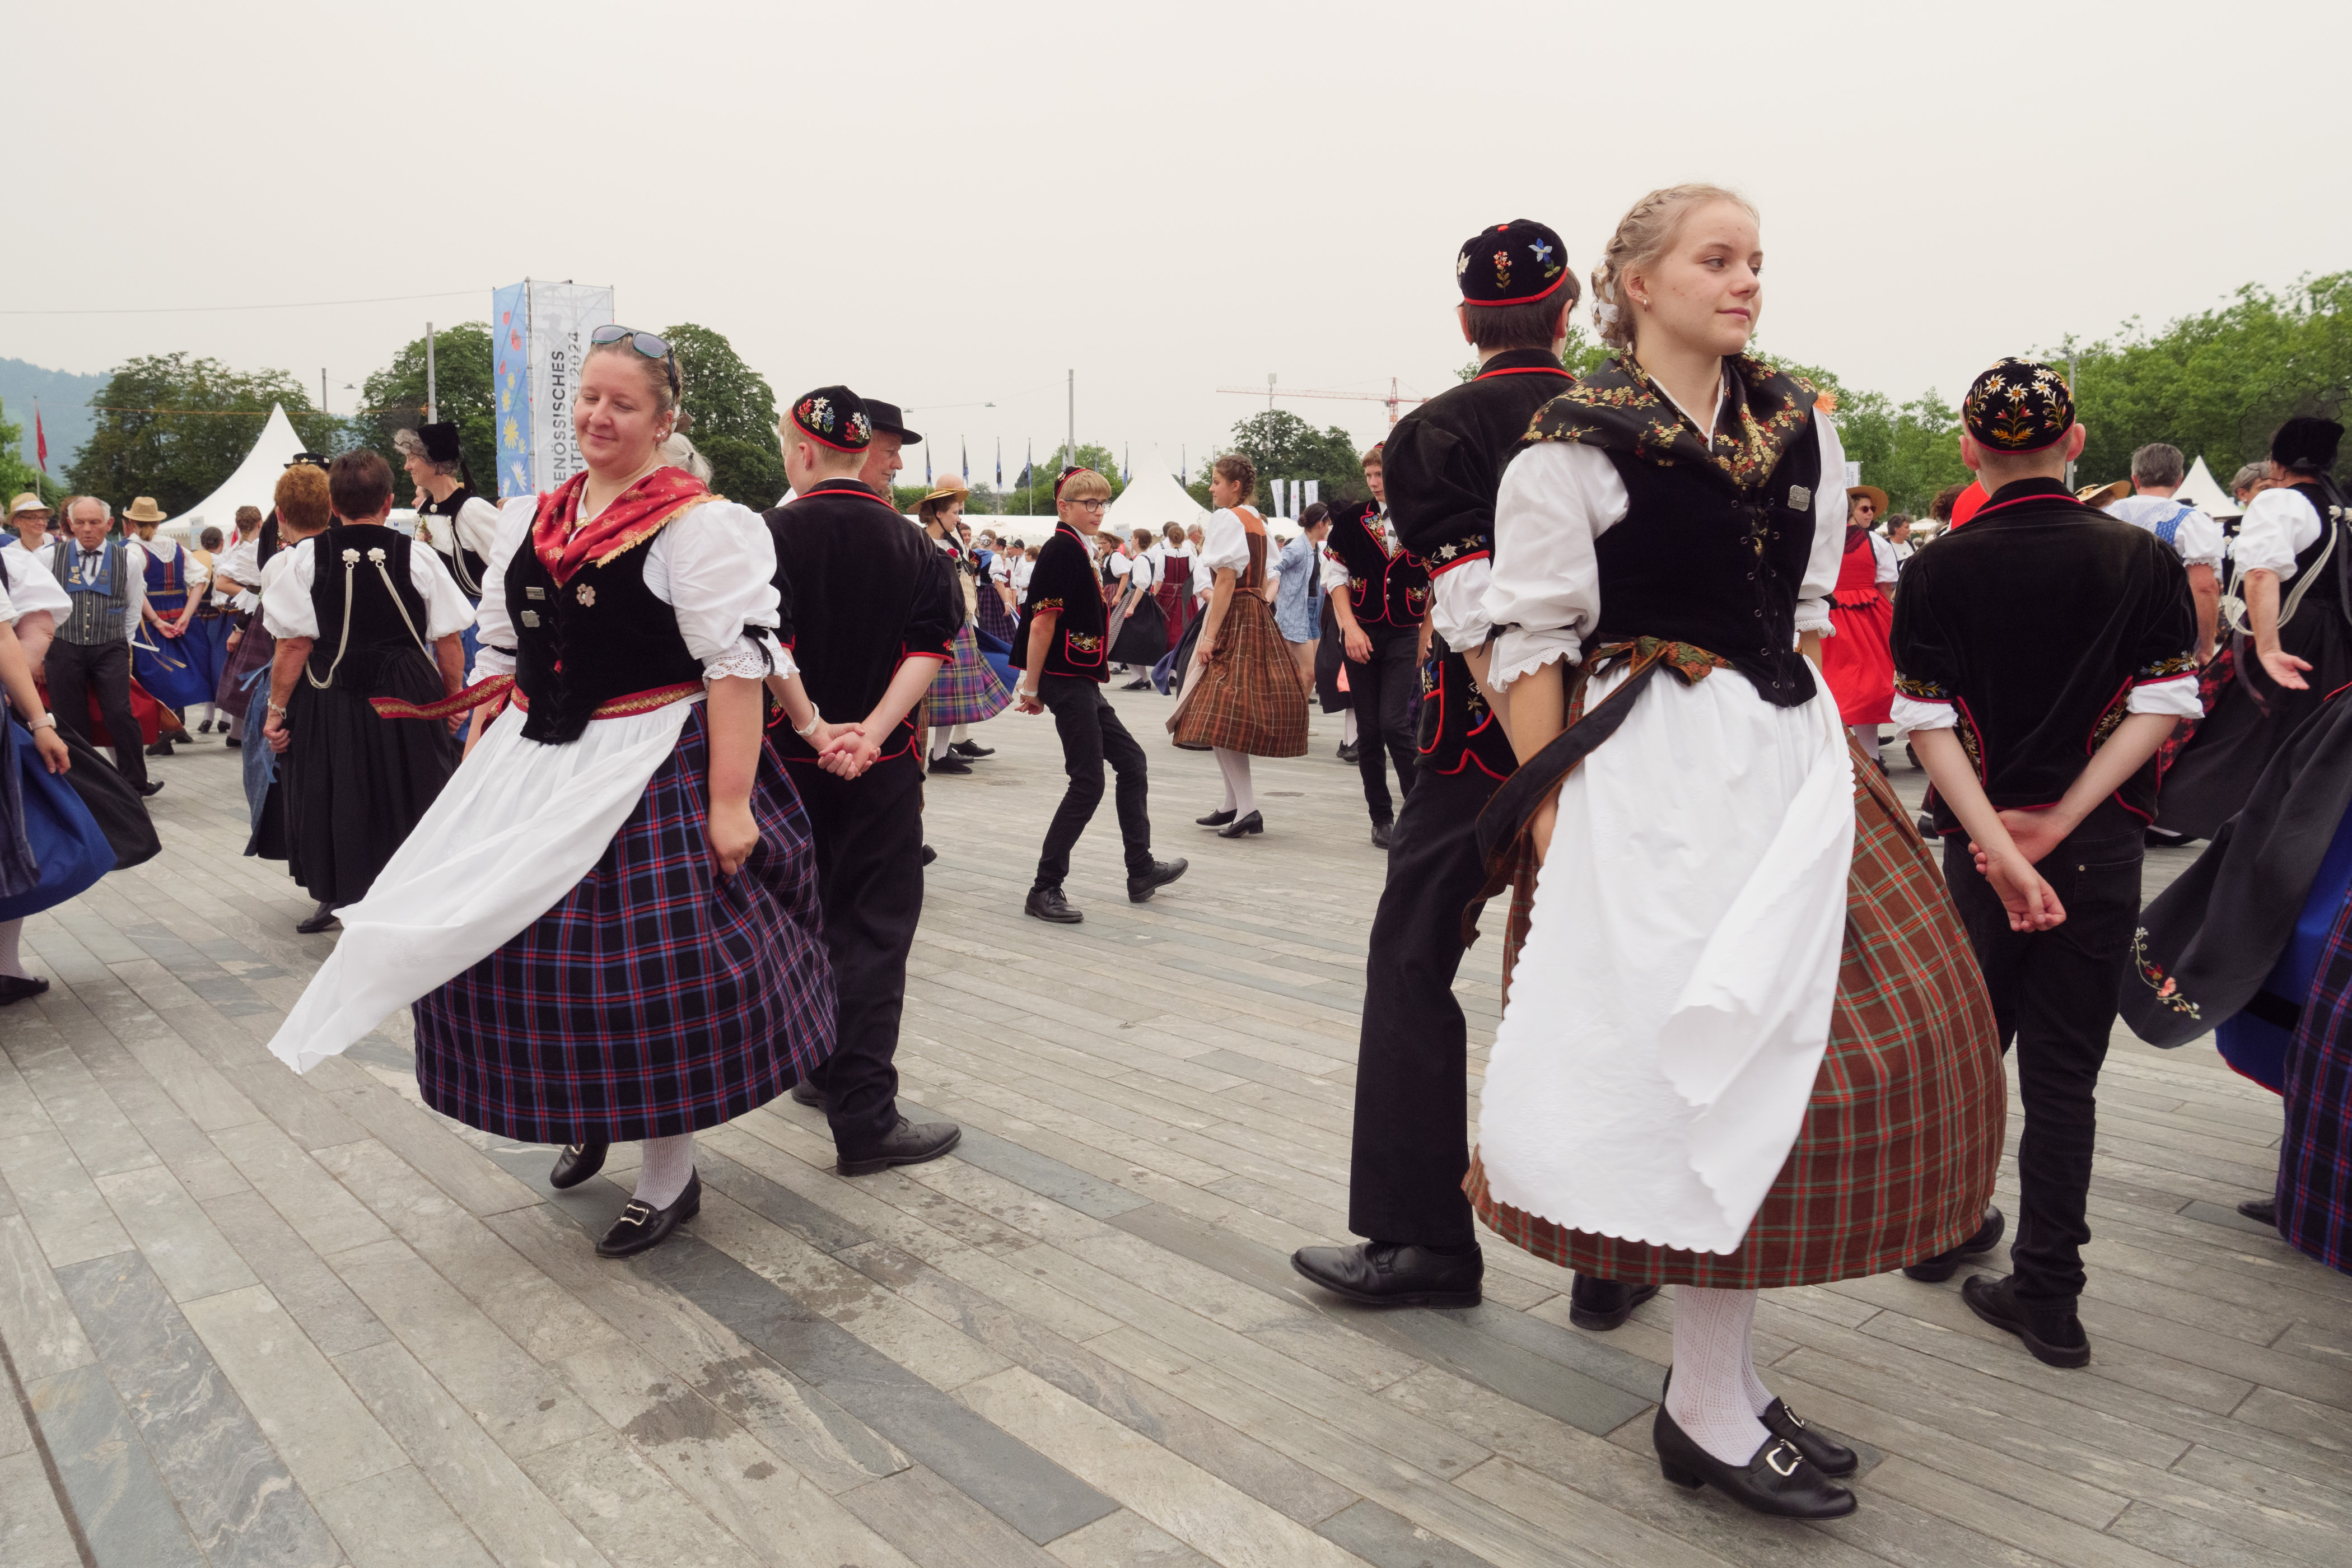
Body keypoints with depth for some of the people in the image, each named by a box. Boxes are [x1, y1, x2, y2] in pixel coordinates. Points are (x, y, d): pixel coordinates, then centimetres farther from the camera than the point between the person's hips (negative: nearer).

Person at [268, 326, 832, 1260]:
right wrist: (477, 777, 14)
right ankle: (583, 1117, 38)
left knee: (652, 969, -2)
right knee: (507, 946, 10)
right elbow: (501, 656, 17)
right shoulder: (530, 521, 12)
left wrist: (730, 803, -21)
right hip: (532, 768, 7)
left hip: (651, 774, -6)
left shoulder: (697, 523, -9)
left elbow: (738, 664, -16)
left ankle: (670, 1174, 20)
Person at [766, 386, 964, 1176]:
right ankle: (864, 1119, 0)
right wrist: (872, 730, -16)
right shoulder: (911, 543, 1)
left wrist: (814, 729, -11)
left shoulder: (768, 536, -6)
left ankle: (820, 1070, 34)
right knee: (872, 933, 2)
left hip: (792, 763, 0)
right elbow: (930, 646, -10)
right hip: (882, 770, 0)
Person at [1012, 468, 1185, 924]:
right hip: (1066, 681, -10)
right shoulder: (1062, 549, -14)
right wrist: (1032, 688, -16)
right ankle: (1045, 889, -1)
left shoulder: (1077, 550, 16)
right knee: (1087, 783, -8)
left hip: (1081, 681, 10)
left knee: (1132, 763, 14)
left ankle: (1141, 871, 23)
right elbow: (1043, 621, -18)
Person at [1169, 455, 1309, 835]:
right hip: (1259, 615, 9)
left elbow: (1226, 582, -17)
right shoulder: (1258, 522, 17)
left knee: (1219, 717, -11)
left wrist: (1209, 637, -19)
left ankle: (1247, 808, -17)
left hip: (1233, 619, -9)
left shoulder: (1227, 519, -10)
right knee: (1236, 715, 11)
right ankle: (1233, 806, 15)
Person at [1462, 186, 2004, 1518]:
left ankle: (1731, 1386, 24)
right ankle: (1711, 1413, 10)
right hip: (1656, 776, -7)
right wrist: (1547, 801, -14)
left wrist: (1812, 745, 11)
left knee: (1800, 1044, 8)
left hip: (1791, 761, 7)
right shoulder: (1576, 444, -6)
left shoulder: (1800, 426, 12)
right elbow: (1534, 640, -9)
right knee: (1713, 1063, -6)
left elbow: (1809, 607, 19)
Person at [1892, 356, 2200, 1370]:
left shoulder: (1938, 571, -5)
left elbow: (1932, 725, -12)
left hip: (1978, 842, 0)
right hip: (2101, 848, 0)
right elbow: (2163, 705, -8)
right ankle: (2048, 1293, 10)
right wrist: (2059, 820, -12)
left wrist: (2000, 845, -14)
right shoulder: (2141, 559, -1)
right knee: (2064, 1068, 7)